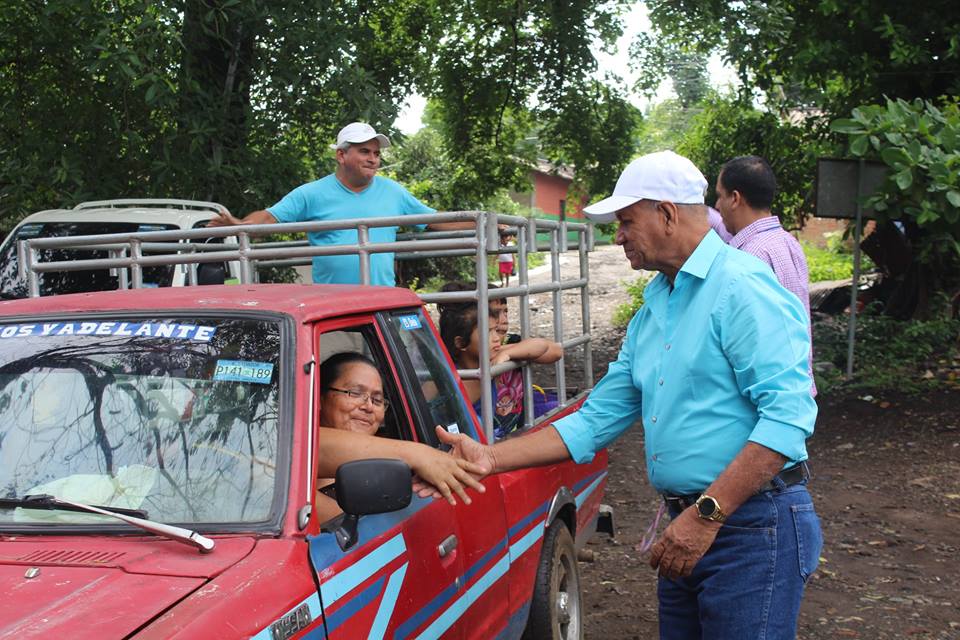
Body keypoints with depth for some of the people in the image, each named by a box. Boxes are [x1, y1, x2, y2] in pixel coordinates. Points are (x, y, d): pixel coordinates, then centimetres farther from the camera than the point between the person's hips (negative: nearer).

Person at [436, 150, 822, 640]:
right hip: (690, 526, 8)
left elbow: (788, 414, -22)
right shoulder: (652, 310, 14)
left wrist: (707, 513, -24)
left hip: (754, 526, -8)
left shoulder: (743, 287, -14)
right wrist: (490, 458, 5)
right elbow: (595, 420, 13)